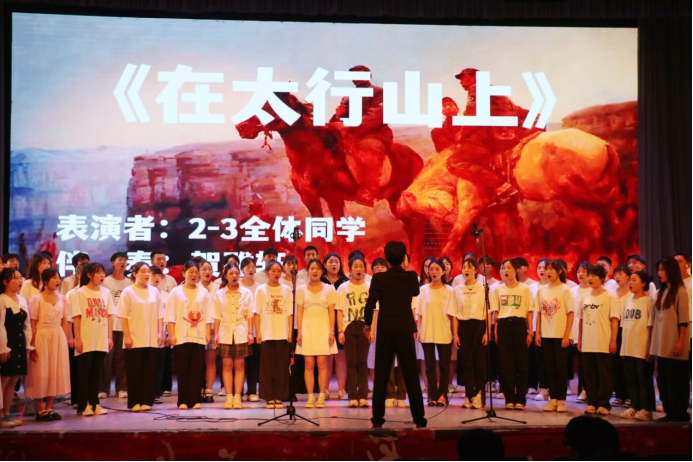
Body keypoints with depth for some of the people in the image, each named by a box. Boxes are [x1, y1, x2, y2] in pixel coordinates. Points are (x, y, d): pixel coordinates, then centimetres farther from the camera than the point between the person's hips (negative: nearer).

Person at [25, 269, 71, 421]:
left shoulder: (62, 299, 7)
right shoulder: (36, 300, -6)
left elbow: (64, 323, 10)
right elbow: (33, 325, -7)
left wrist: (65, 341, 3)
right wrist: (32, 345, -11)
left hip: (58, 338, 5)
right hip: (42, 337, -4)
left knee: (56, 372, 4)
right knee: (41, 373, -1)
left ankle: (49, 408, 14)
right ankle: (41, 410, 7)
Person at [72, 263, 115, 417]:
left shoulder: (106, 292, 9)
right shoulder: (80, 293, -3)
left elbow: (109, 316, 10)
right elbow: (77, 317, -5)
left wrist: (110, 337, 5)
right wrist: (77, 339, -10)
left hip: (102, 341, 4)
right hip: (86, 341, -4)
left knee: (96, 374, 8)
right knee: (85, 374, 1)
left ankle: (95, 404, 13)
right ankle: (84, 405, 6)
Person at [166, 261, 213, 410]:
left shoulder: (203, 293, 12)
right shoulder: (176, 292, 5)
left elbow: (208, 316, 10)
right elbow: (171, 316, 1)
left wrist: (208, 333, 2)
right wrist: (172, 334, -6)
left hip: (199, 337, 2)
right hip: (181, 337, -2)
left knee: (197, 369, -1)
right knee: (183, 370, -1)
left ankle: (195, 400, 4)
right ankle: (183, 401, 3)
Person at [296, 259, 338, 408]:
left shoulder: (329, 289, 8)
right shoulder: (301, 290, 9)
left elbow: (331, 312, 4)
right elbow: (299, 312, 6)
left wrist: (332, 331, -4)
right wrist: (299, 332, -2)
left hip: (323, 329, -1)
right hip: (307, 329, 1)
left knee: (322, 363, -6)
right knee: (309, 364, -3)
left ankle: (321, 397, -3)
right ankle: (310, 397, 0)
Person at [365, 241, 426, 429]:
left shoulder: (379, 278, -7)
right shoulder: (411, 277, -1)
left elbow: (370, 305, -12)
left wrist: (368, 325, 5)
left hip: (385, 333, -1)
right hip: (405, 333, 1)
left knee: (381, 378, 6)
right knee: (411, 378, 5)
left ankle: (378, 419, 7)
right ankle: (419, 419, 6)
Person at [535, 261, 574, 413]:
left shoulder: (565, 290, -4)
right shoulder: (542, 290, 8)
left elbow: (571, 314, -6)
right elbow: (539, 313, 10)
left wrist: (567, 335, -11)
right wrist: (537, 333, 3)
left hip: (561, 335, -4)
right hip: (546, 335, 4)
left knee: (561, 367, 1)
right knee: (549, 367, 6)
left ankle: (561, 400, 7)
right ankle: (553, 399, 12)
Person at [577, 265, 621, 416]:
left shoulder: (610, 297, -4)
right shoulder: (585, 297, 12)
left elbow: (614, 320, -6)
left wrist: (613, 341, -11)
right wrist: (580, 339, 12)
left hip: (603, 344, -5)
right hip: (587, 344, 5)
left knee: (604, 374, 0)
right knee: (589, 374, 7)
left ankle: (603, 404, 5)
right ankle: (592, 403, 15)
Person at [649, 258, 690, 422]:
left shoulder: (680, 292, -7)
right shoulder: (660, 292, 14)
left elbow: (683, 319, -11)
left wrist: (681, 341, -16)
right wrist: (653, 343, 10)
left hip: (674, 346, -7)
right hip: (661, 345, 7)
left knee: (676, 380, -2)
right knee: (663, 380, 8)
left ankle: (681, 413, 5)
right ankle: (669, 412, 15)